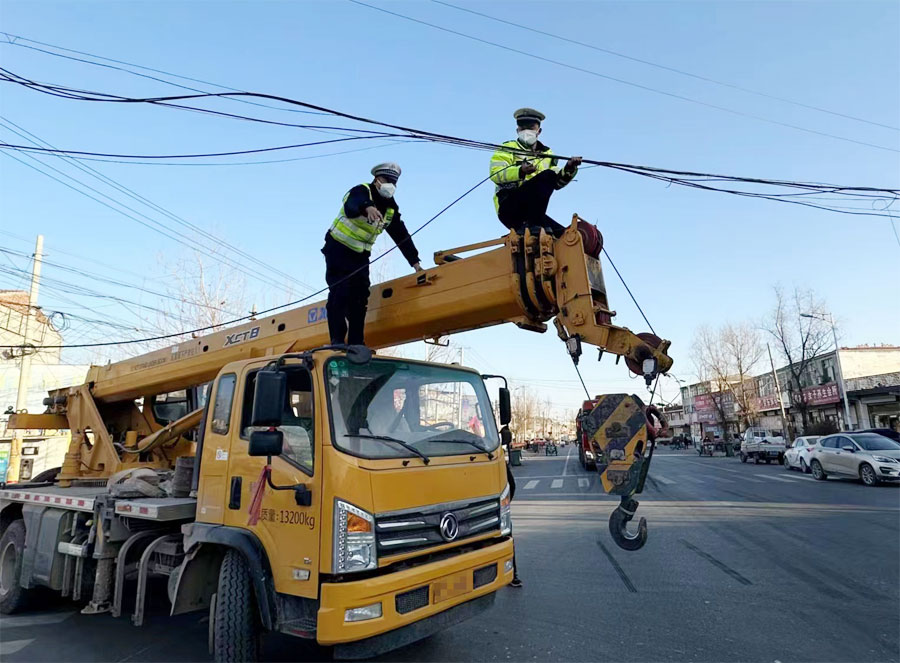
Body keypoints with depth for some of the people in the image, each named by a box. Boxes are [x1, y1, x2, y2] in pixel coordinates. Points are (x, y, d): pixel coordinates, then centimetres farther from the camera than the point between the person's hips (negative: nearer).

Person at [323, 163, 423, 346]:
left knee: (360, 298, 0)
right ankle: (337, 341, -13)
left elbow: (402, 236, 6)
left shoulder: (391, 208, 6)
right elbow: (352, 206, -41)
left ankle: (356, 343, 4)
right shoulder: (361, 191, -15)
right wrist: (367, 207, -64)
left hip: (360, 256, 7)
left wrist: (414, 262, -2)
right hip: (338, 250, -6)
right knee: (340, 293, -15)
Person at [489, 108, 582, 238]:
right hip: (508, 206, -5)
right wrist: (520, 171, -26)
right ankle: (532, 226, -32)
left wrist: (569, 169, -6)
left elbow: (557, 183, 13)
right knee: (548, 175, -26)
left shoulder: (546, 153, 25)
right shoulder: (507, 149, 10)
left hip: (532, 211, 6)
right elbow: (495, 174, -10)